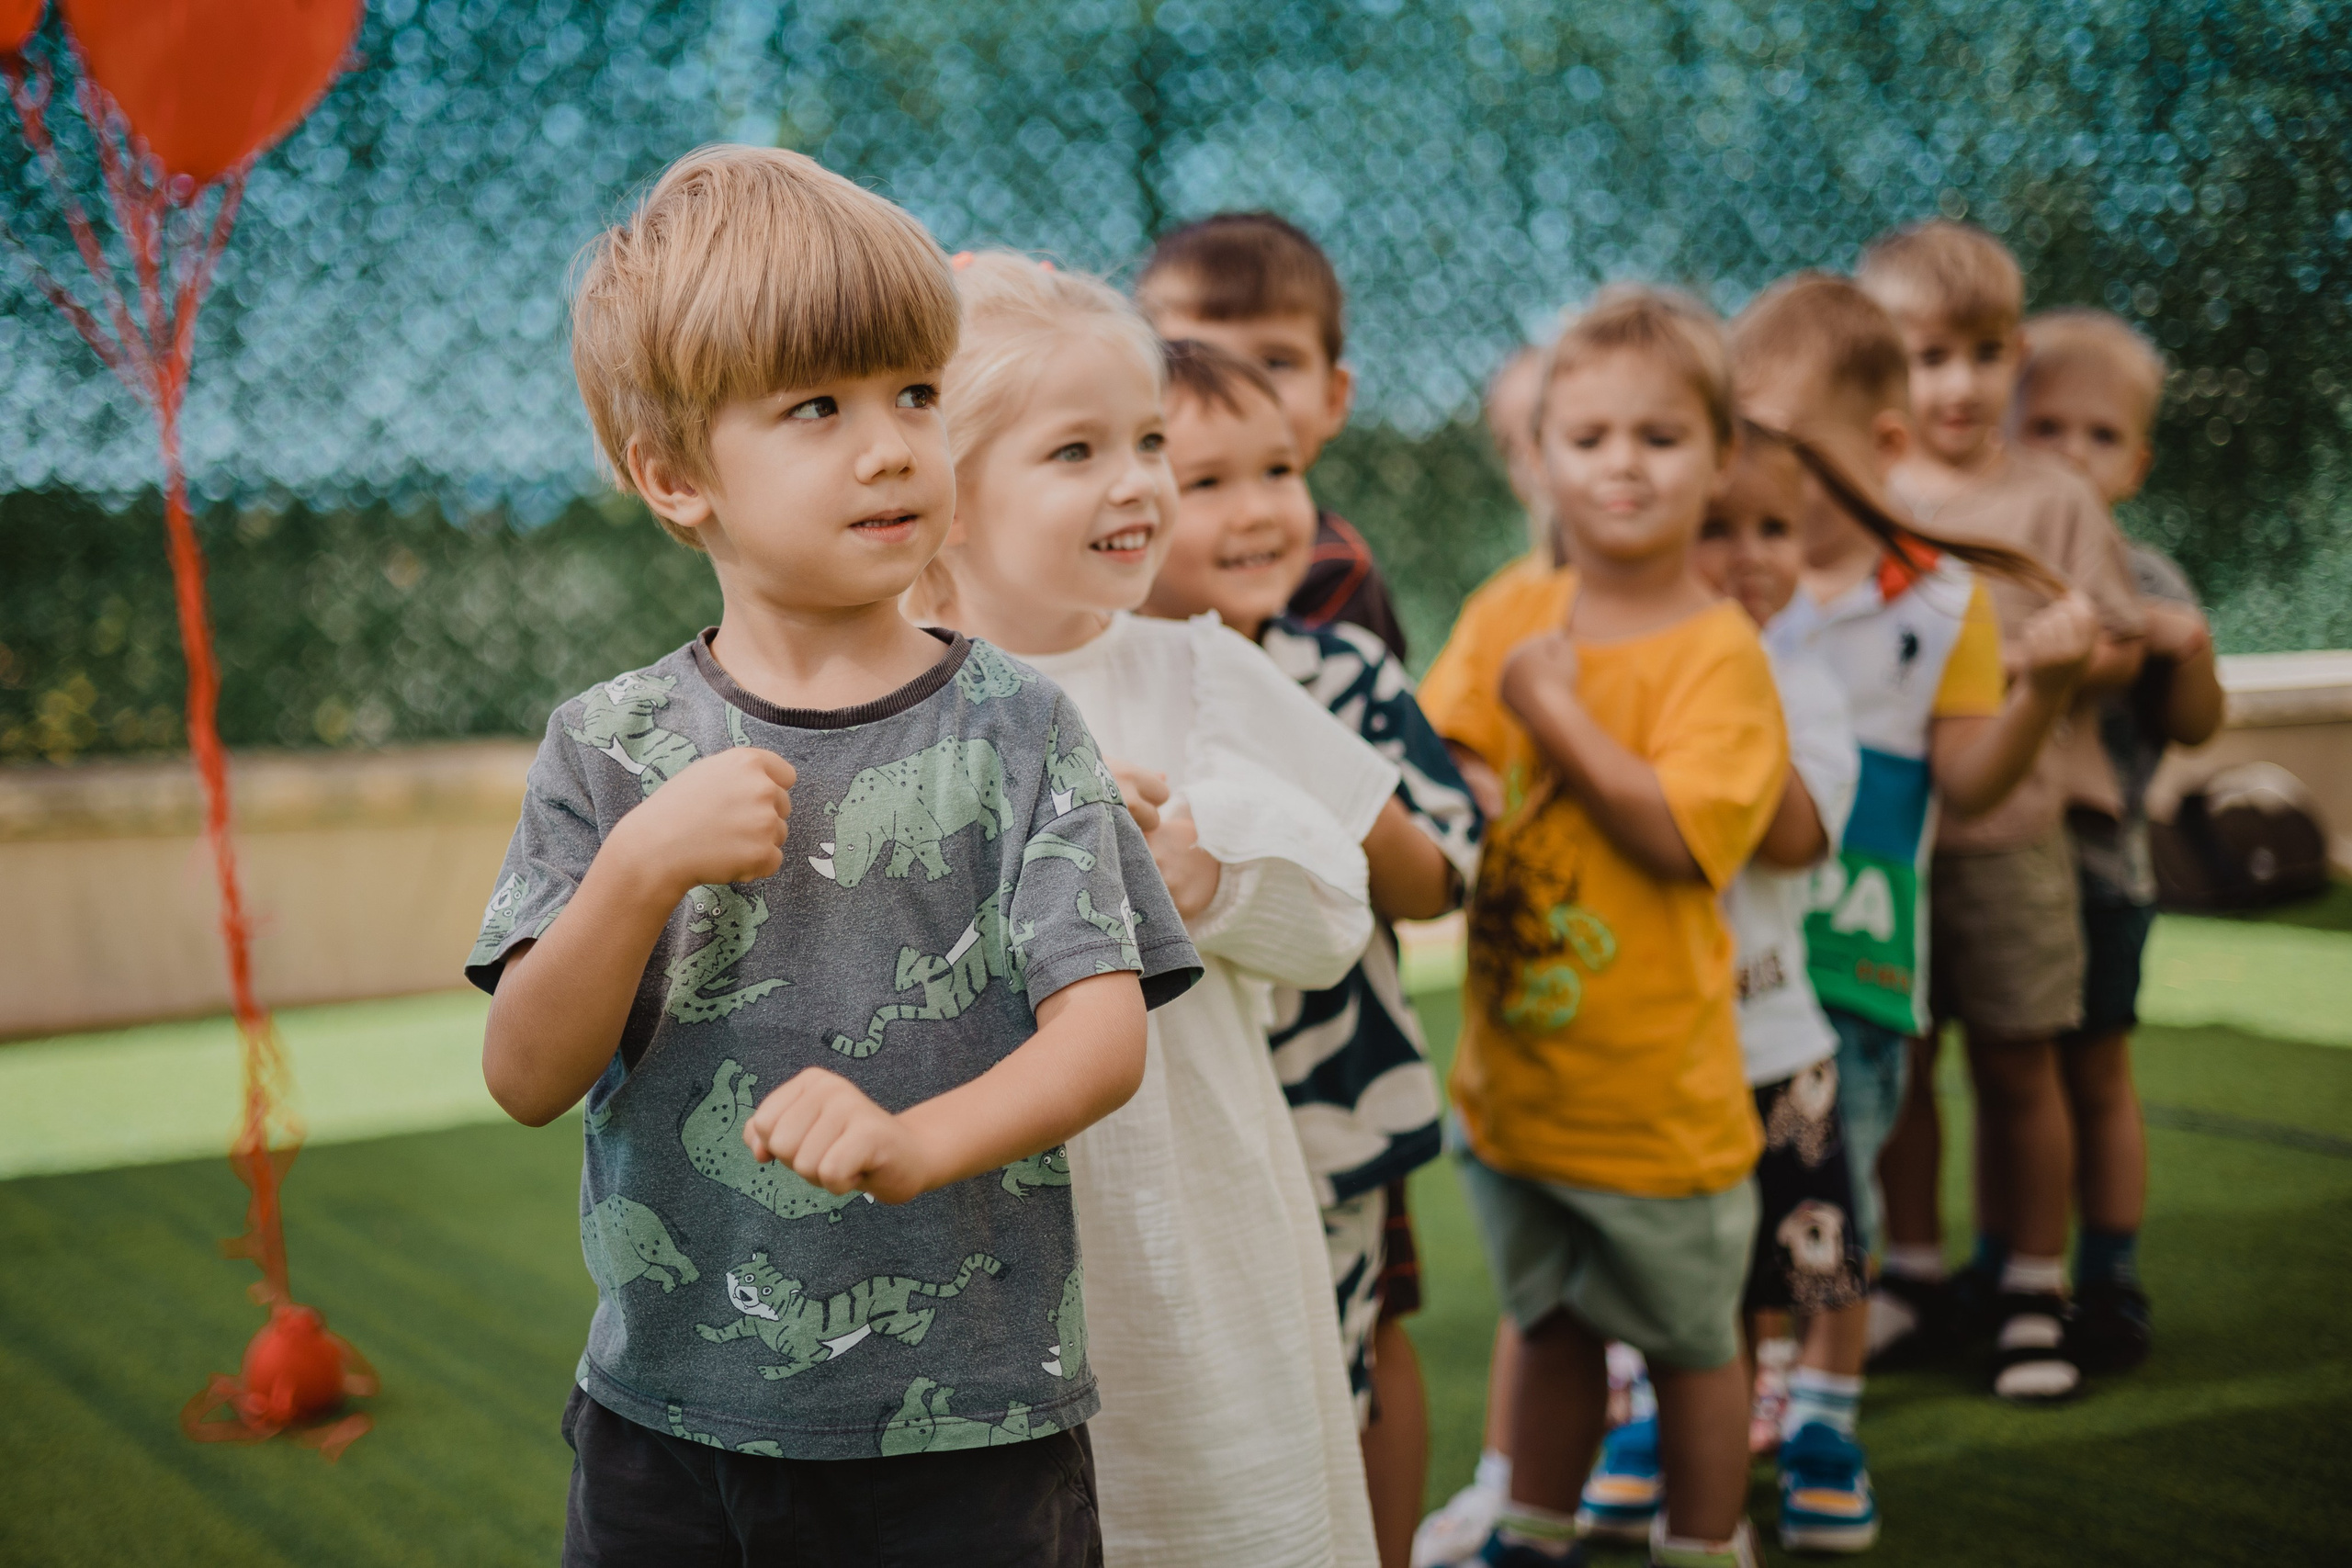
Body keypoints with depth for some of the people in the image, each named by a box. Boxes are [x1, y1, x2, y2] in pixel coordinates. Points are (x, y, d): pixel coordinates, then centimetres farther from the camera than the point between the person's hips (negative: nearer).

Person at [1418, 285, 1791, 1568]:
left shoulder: (1719, 652, -14)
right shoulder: (1509, 611, 1)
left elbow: (1682, 833, -25)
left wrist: (1557, 714, -20)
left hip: (1657, 1089, -4)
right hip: (1513, 1069, 5)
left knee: (1690, 1341, 14)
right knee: (1553, 1329, 22)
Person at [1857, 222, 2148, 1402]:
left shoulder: (2054, 498, 1)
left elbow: (2120, 645, 1)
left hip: (2010, 826, -1)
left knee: (2017, 1063, 6)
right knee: (1895, 1059, 9)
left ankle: (2030, 1288, 20)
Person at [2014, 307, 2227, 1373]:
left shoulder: (2146, 585, -1)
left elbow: (2193, 728, -1)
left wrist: (2188, 648, -17)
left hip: (2097, 865, -1)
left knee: (2094, 1077, 10)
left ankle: (2107, 1285, 21)